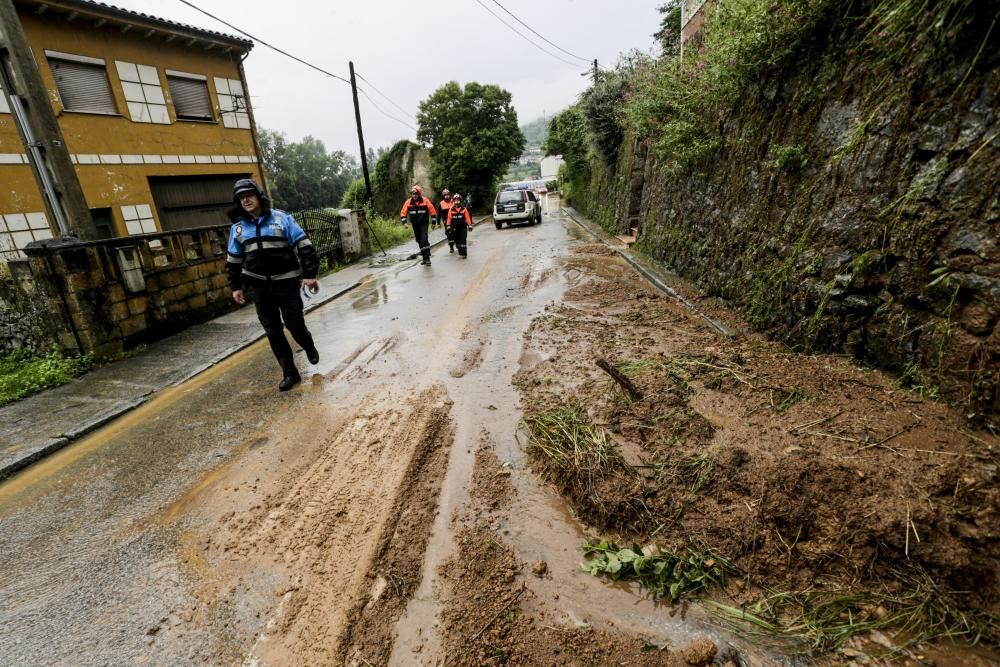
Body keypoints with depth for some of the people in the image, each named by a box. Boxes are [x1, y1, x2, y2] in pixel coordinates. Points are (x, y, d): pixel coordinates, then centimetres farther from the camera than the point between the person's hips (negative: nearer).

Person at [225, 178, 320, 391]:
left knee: (295, 325, 1)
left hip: (286, 282, -3)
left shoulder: (282, 218, -3)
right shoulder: (238, 227, 8)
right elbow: (233, 260, 15)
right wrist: (236, 286, 11)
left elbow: (304, 246, -7)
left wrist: (310, 274, -14)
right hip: (259, 287, 4)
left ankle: (309, 348, 35)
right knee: (272, 331, 4)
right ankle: (290, 373, 13)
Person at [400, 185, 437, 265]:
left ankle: (427, 257, -16)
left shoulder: (425, 200, -7)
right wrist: (404, 222, -11)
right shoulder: (408, 202, -1)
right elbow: (403, 212, 0)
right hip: (415, 225, 4)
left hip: (424, 224, -4)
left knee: (424, 240, -18)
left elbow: (432, 210, -3)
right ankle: (424, 258, 23)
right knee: (419, 241, 11)